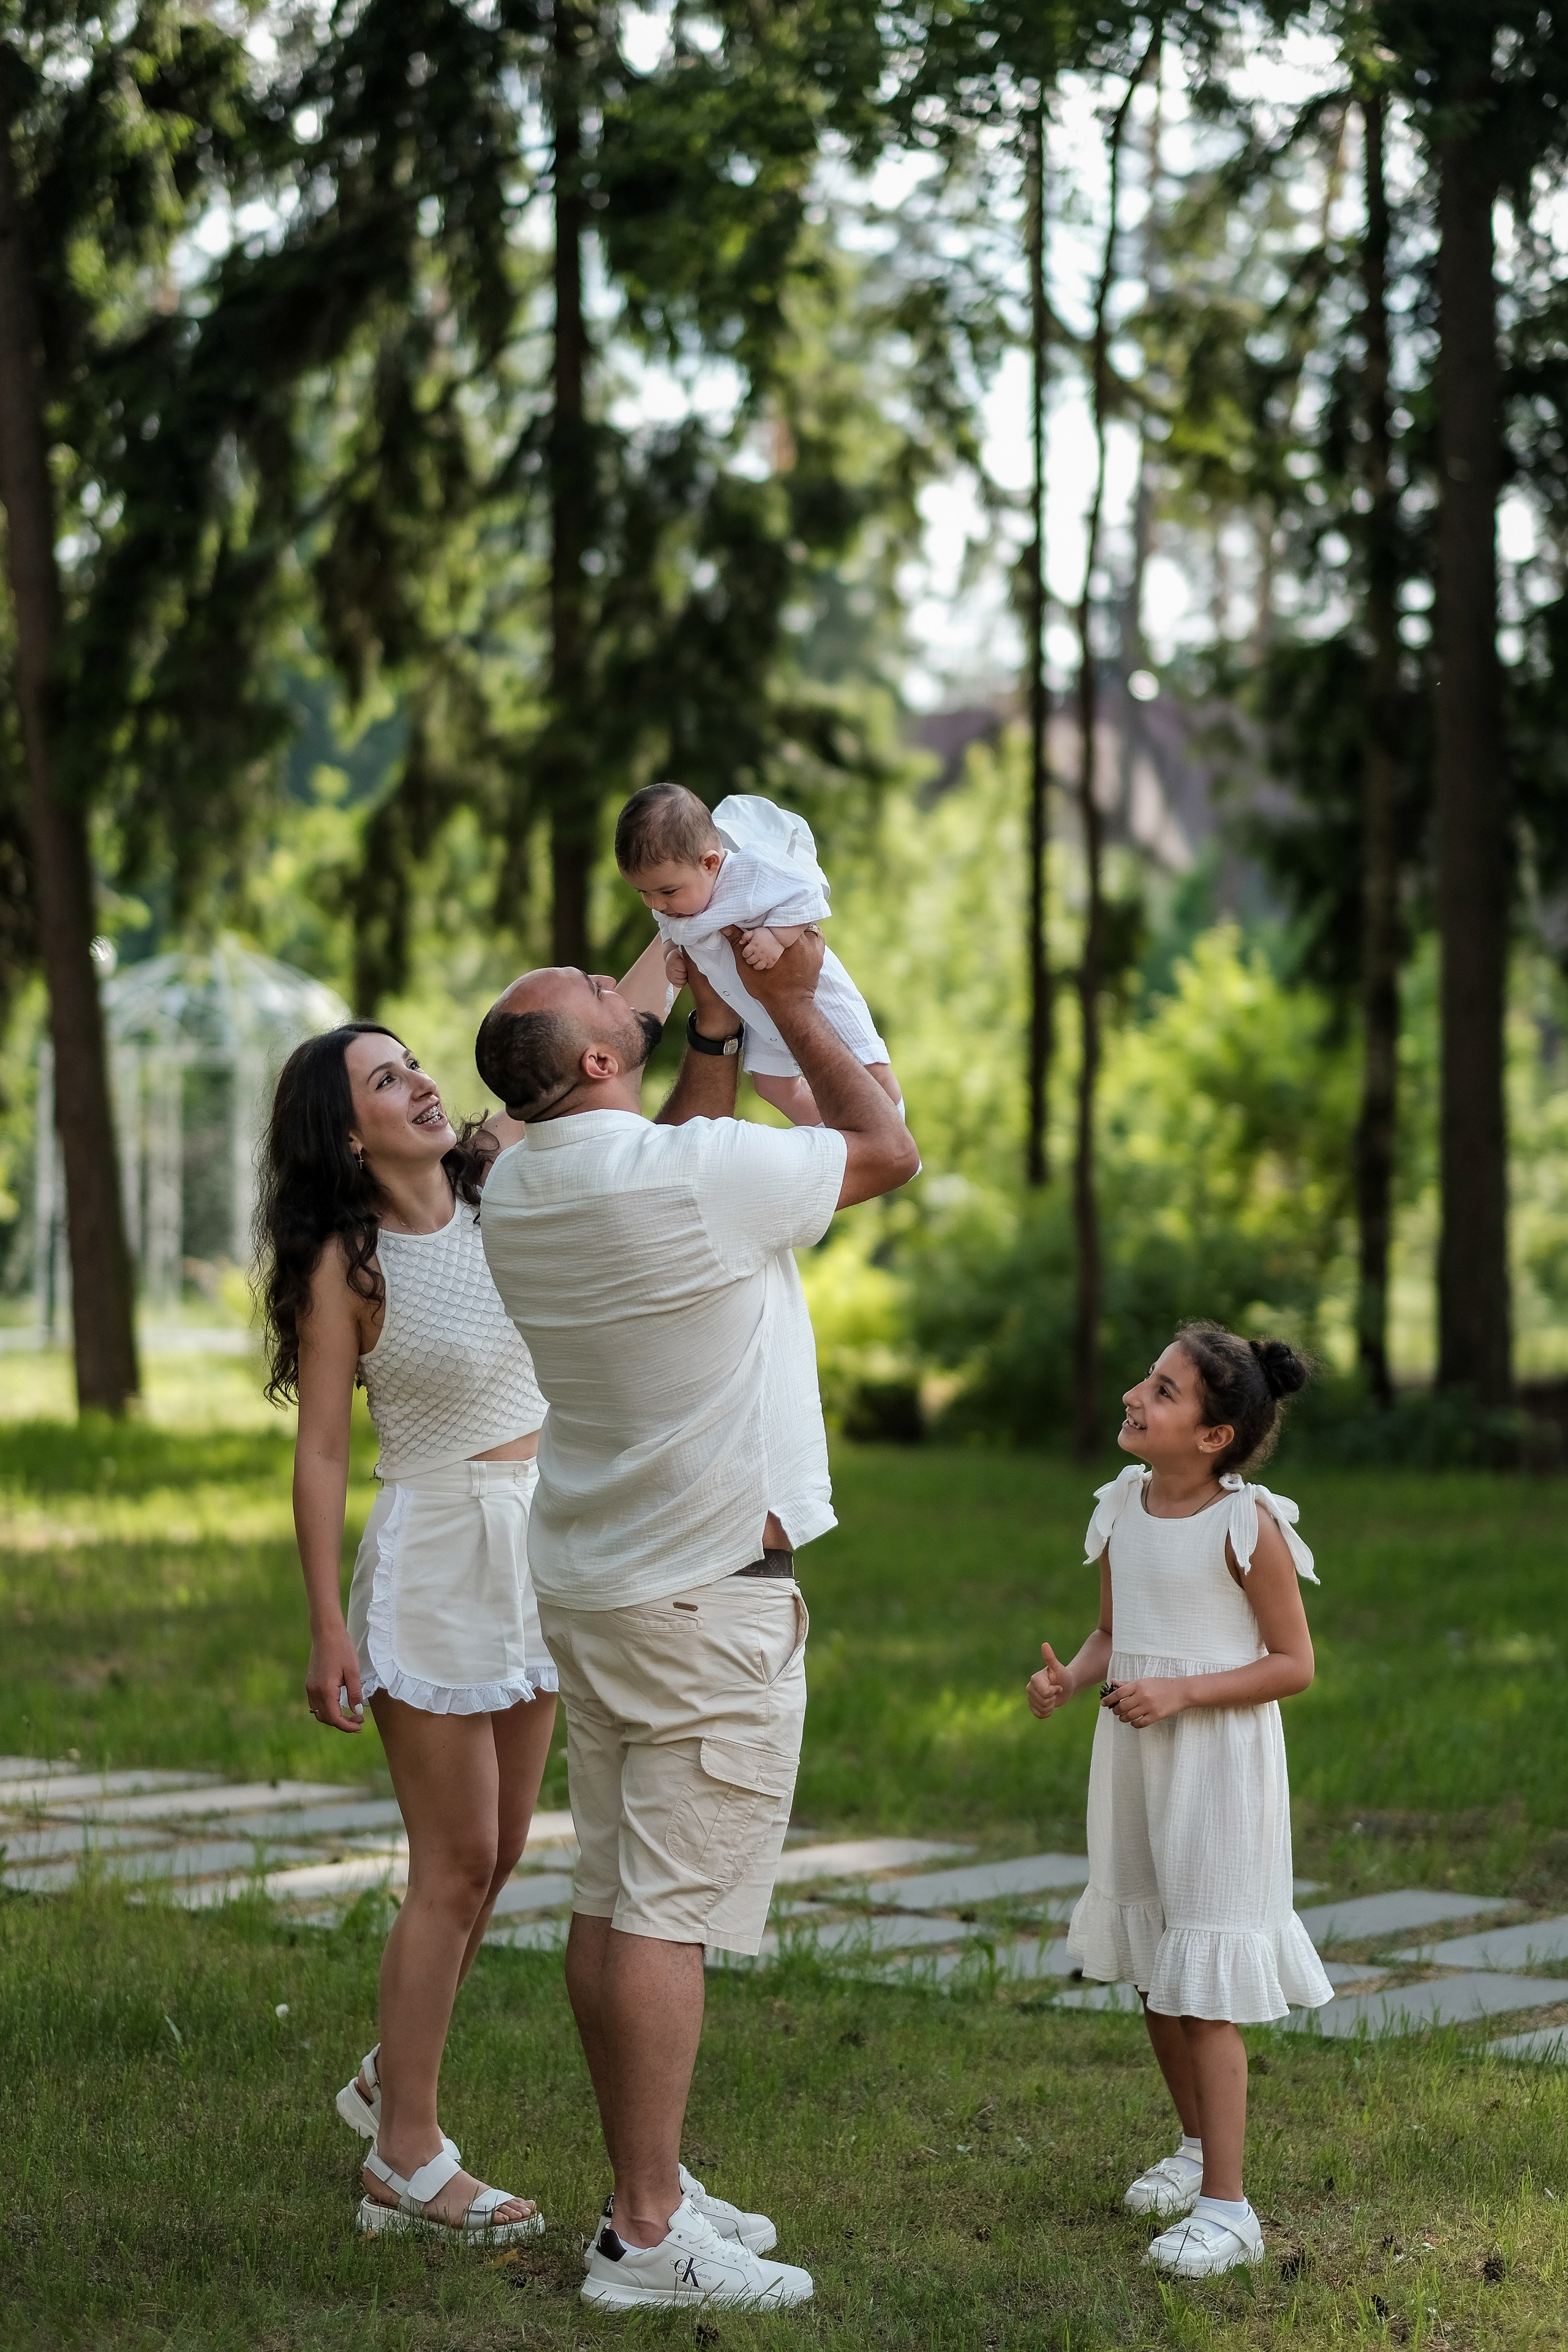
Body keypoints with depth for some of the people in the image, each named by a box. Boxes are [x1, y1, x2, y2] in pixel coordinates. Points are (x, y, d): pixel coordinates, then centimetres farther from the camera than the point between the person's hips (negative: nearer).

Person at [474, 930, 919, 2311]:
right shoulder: (694, 1177, -19)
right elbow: (886, 1148, -4)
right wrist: (789, 1002, 4)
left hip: (592, 1585, 8)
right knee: (669, 1916, -7)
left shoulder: (518, 1187, 5)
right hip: (712, 1596, -8)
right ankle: (648, 2236, -5)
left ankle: (651, 2186, 21)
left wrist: (718, 1022, 16)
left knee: (613, 1905, 11)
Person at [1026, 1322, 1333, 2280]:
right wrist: (1070, 1679, -8)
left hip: (1220, 1766, -7)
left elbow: (1295, 1661, -12)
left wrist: (1183, 1693, -22)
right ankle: (1198, 2146, 37)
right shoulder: (1123, 1508, 3)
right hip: (1134, 1758, 7)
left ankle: (1226, 2205, -1)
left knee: (1205, 1988, -6)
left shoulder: (1248, 1525, -16)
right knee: (1152, 1971, 17)